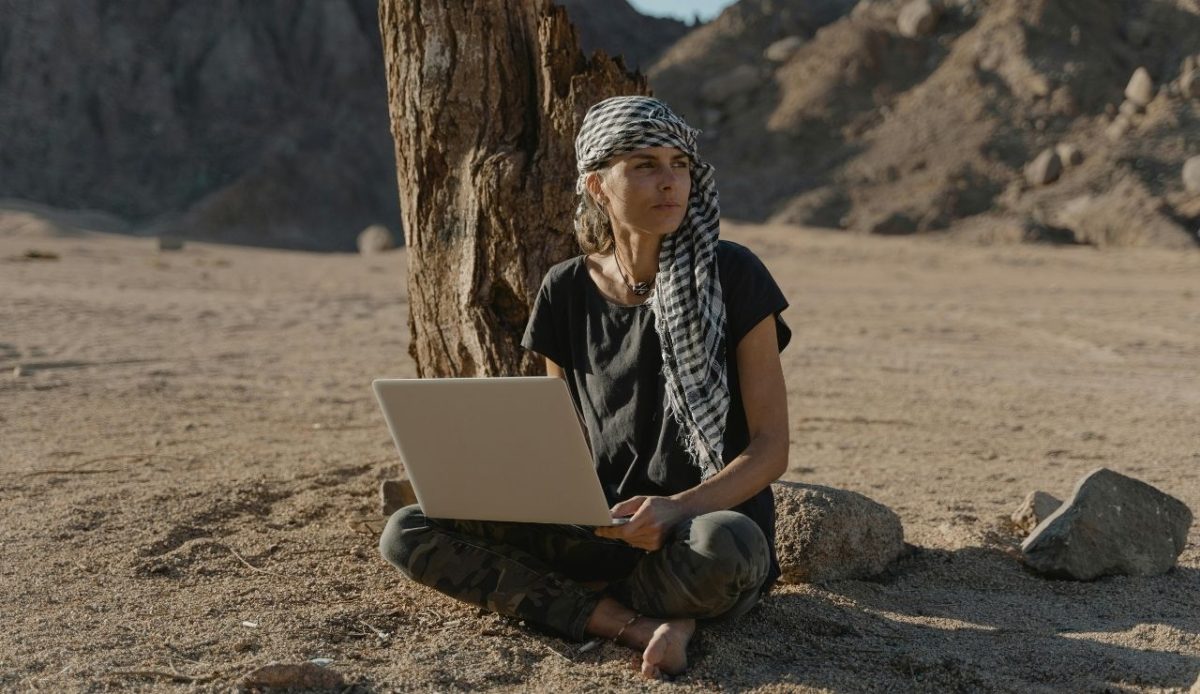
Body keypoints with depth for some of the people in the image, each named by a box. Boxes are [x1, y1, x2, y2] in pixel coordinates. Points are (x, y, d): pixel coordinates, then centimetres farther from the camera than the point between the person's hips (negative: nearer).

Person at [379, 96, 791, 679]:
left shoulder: (731, 277, -6)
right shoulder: (566, 292, 6)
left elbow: (770, 447, -7)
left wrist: (677, 509, -24)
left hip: (711, 521, -4)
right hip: (601, 527, 4)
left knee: (716, 547, -42)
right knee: (407, 535, -14)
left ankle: (584, 599, -10)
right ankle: (638, 624, -21)